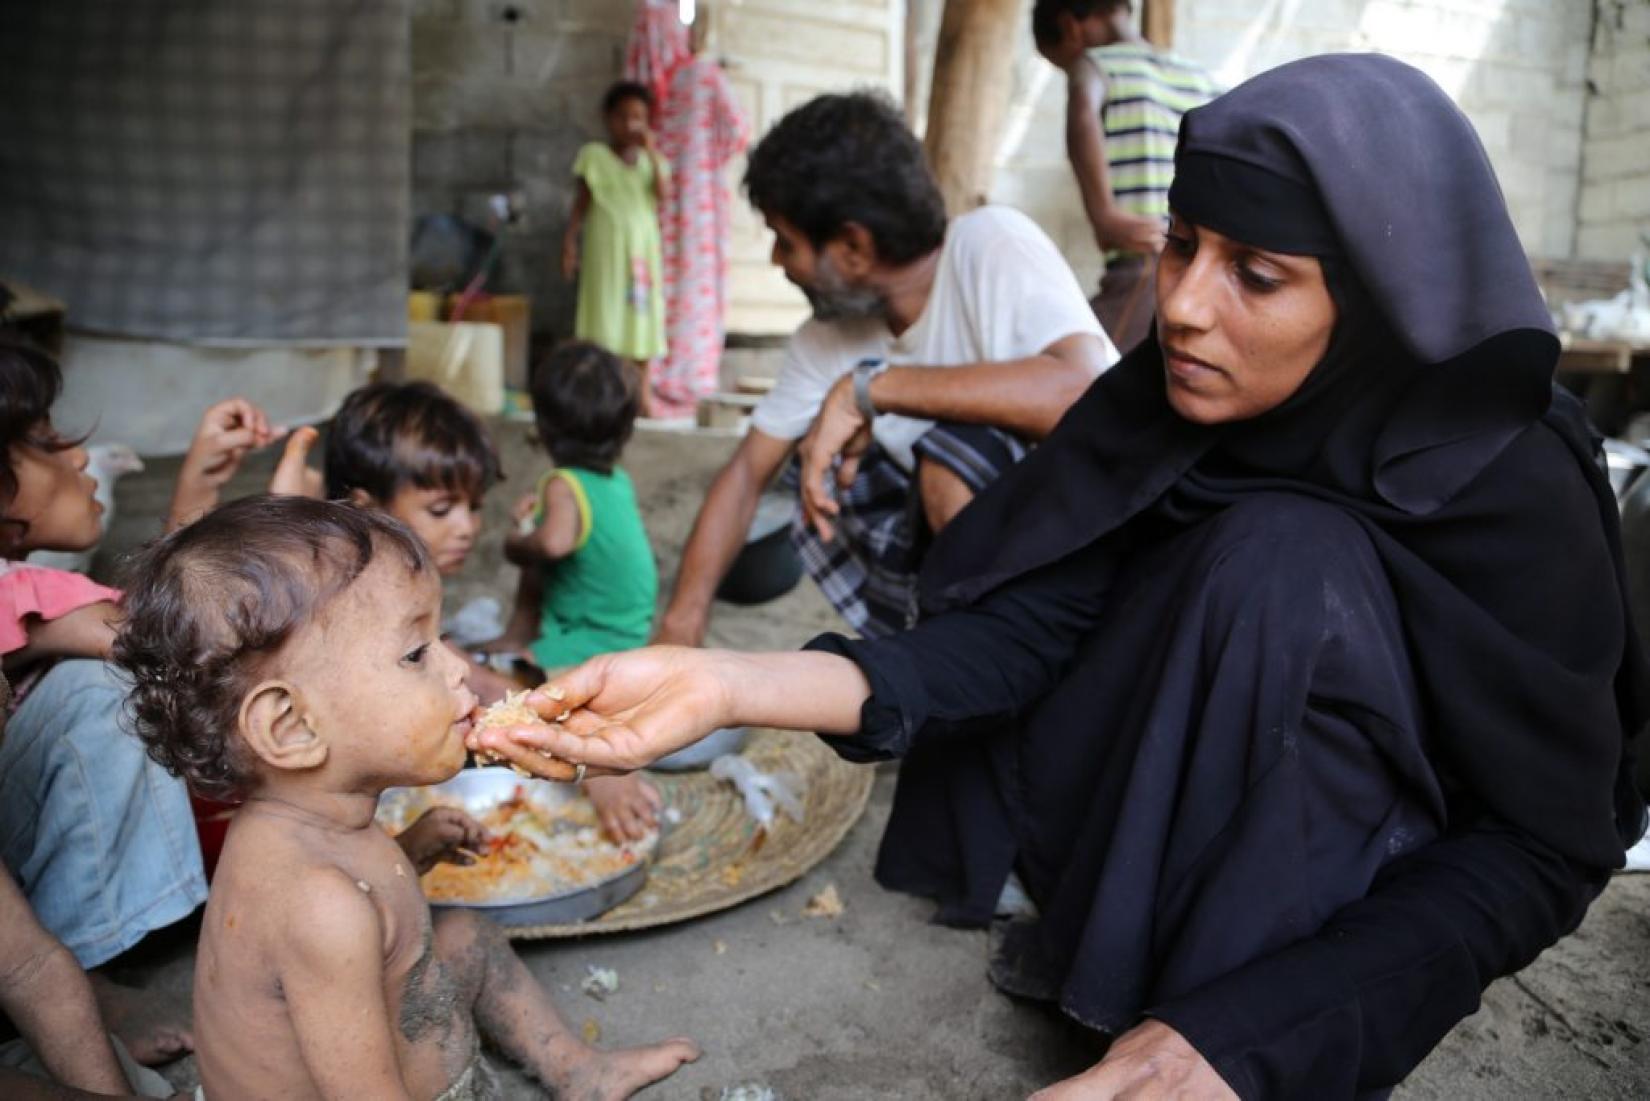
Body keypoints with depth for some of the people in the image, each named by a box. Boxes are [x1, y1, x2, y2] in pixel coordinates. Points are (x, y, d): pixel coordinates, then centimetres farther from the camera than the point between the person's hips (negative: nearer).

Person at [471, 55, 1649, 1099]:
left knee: (1280, 554, -29)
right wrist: (728, 685, -38)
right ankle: (1100, 923, 2)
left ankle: (1218, 993, -14)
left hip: (1387, 876, -3)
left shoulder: (1511, 485, -26)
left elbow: (1546, 845, -23)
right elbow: (1024, 631, -23)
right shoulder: (1165, 402, -15)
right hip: (1160, 814, 4)